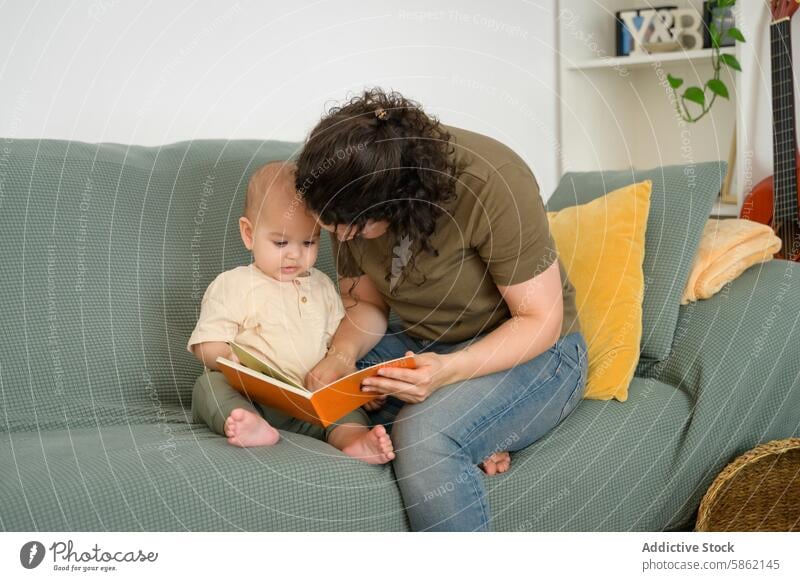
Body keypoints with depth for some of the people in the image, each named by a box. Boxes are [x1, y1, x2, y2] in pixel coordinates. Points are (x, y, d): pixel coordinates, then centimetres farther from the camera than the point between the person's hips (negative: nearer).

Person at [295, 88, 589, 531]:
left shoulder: (490, 183, -28)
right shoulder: (352, 196, -10)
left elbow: (541, 319, -20)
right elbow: (363, 302, 2)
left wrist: (450, 370, -36)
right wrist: (342, 354, -21)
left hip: (530, 351, -6)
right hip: (422, 346, 7)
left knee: (424, 433, -36)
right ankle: (465, 444, -16)